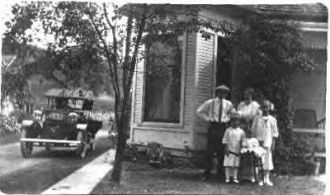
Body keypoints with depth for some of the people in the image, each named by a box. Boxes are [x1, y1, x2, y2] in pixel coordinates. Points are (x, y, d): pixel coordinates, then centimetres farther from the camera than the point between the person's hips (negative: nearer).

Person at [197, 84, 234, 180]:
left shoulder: (228, 104, 9)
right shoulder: (210, 102, 2)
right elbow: (199, 111, 9)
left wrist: (227, 119, 9)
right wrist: (207, 118, 0)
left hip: (223, 127, 2)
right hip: (213, 126, -2)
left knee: (221, 150, 5)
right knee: (210, 150, -4)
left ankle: (220, 170, 21)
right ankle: (207, 172, 2)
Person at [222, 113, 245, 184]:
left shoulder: (241, 131, 6)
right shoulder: (228, 130, 2)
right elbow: (225, 141, 1)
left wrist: (241, 150, 1)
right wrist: (226, 149, -6)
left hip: (237, 151, 1)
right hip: (229, 150, -1)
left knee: (236, 165, 4)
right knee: (228, 164, -2)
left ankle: (235, 178, 11)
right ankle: (227, 178, 5)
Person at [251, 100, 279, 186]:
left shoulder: (272, 119, 5)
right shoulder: (257, 119, 6)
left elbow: (274, 133, 6)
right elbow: (253, 131, 8)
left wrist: (273, 143, -1)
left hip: (268, 142, 0)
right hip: (258, 142, 0)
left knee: (268, 159, 0)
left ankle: (267, 178, 6)